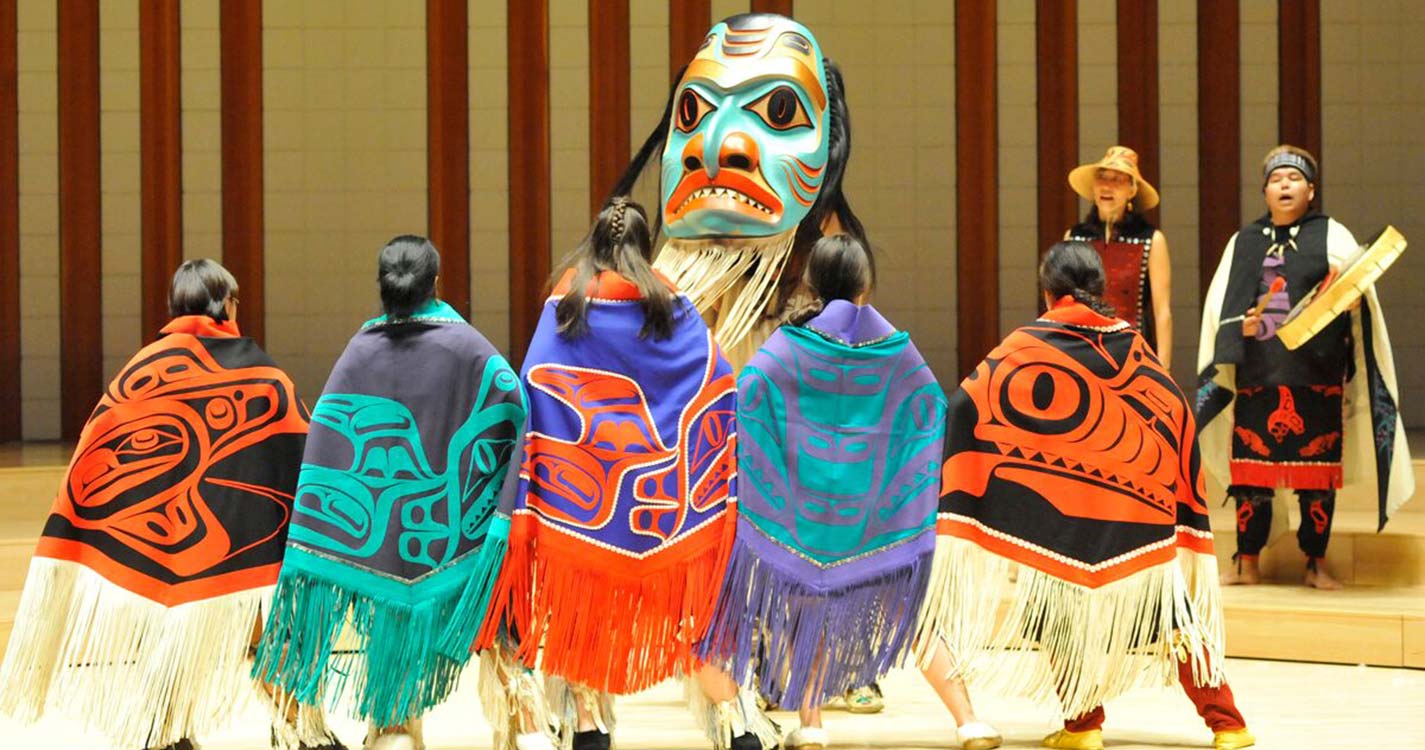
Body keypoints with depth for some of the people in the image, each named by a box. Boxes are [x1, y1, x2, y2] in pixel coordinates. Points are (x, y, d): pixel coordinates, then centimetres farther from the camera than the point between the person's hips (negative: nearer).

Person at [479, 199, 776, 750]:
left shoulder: (565, 304, 0)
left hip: (580, 485, -1)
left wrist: (522, 497, -5)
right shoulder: (670, 304, 4)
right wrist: (735, 479, 7)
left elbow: (533, 395, -5)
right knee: (691, 608, 9)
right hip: (667, 491, 1)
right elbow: (722, 392, 3)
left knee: (584, 610, 10)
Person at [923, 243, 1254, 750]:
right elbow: (1180, 422, 10)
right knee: (1169, 612, 11)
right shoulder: (1132, 345, 9)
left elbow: (967, 405, -9)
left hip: (1061, 511, -3)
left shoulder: (1028, 347, 0)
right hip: (1140, 509, 3)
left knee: (1059, 608, 14)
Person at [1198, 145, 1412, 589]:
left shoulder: (1332, 237, 7)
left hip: (1315, 373, -2)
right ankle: (1248, 563, 9)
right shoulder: (1243, 243, 16)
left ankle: (1316, 563, 9)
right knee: (1250, 467, 1)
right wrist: (1240, 326, -8)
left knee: (1317, 470, 0)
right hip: (1257, 372, 2)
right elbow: (1219, 305, 11)